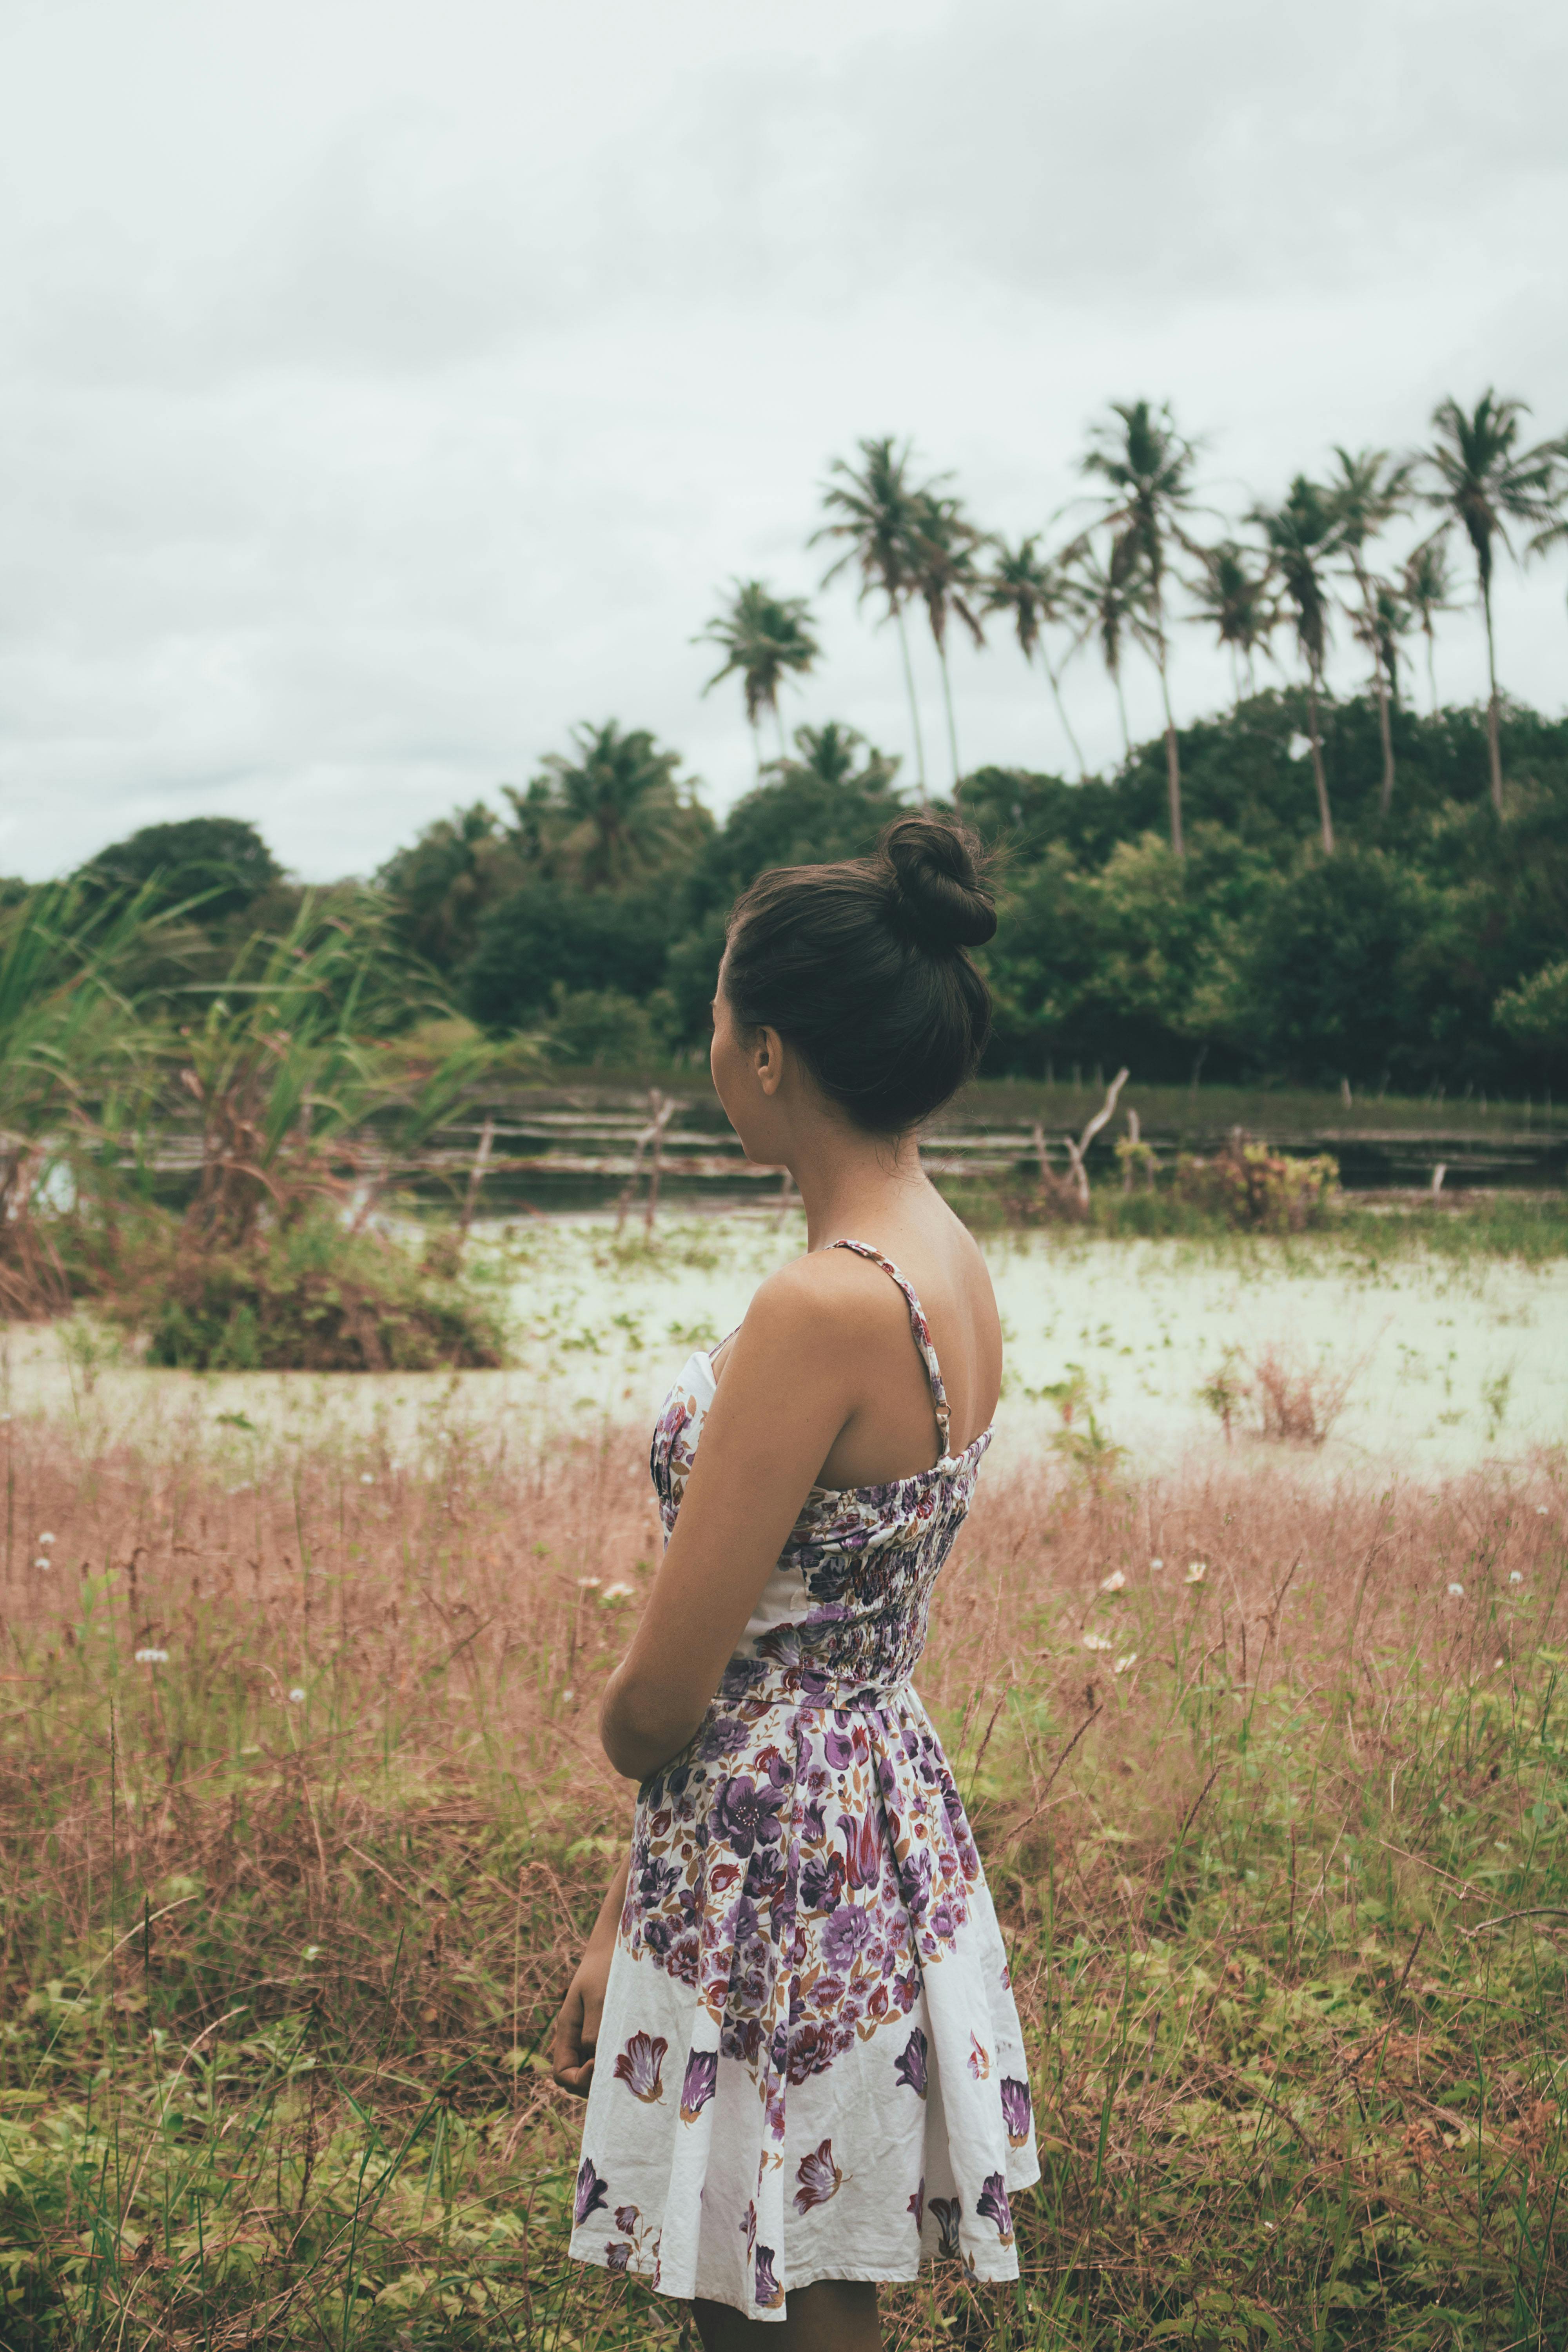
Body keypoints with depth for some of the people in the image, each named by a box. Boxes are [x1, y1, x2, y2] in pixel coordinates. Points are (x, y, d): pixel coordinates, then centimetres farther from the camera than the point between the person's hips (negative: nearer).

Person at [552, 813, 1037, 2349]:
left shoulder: (824, 1311, -24)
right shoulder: (950, 1270, 4)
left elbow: (661, 1699, -21)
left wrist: (626, 1736, 5)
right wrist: (628, 1917, 13)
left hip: (780, 1861, -9)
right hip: (886, 1808, 9)